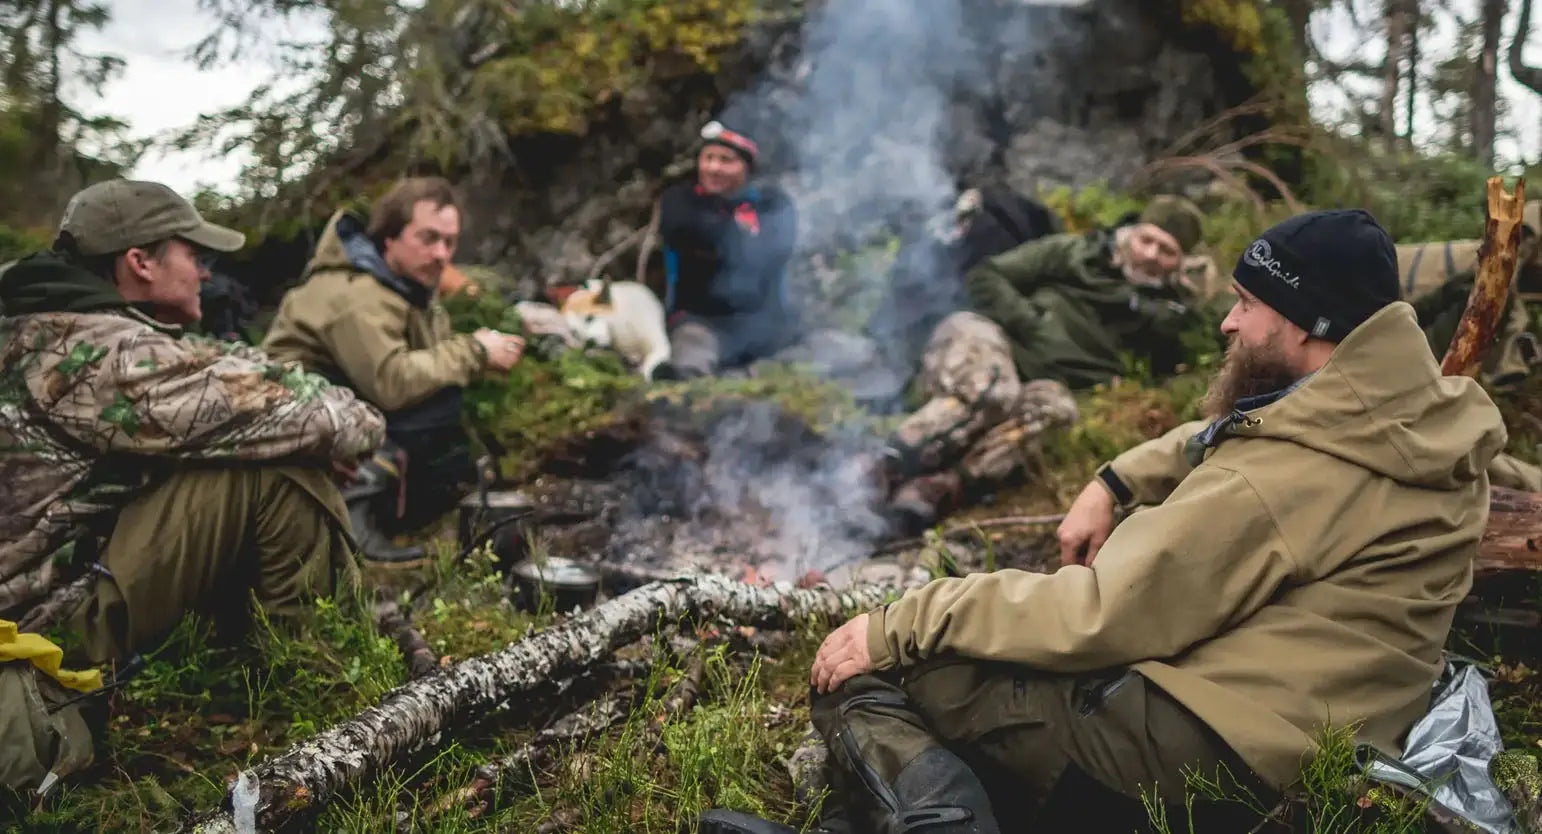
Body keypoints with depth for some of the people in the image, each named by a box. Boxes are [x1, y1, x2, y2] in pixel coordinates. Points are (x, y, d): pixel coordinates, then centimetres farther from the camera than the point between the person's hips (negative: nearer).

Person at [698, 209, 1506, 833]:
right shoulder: (1423, 408, 3)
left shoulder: (1280, 482, -25)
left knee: (861, 675, -6)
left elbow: (1098, 617, -23)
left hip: (1204, 747, -10)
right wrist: (1114, 482, 9)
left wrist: (897, 627, -15)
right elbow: (1229, 436, 22)